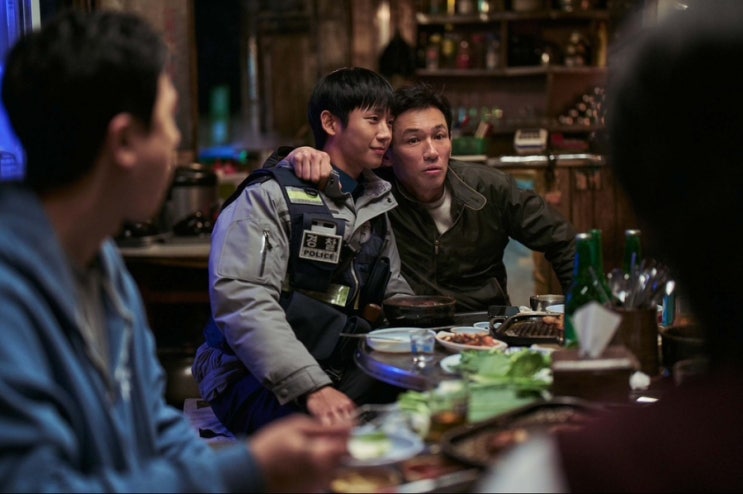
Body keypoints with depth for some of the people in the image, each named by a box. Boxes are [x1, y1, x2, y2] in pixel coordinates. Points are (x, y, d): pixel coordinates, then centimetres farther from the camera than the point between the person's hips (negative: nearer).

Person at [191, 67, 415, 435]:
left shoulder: (376, 204, 19)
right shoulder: (269, 197, -7)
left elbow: (393, 292, 26)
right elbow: (242, 300, -20)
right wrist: (312, 388, -30)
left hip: (344, 377, 7)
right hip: (260, 379, -7)